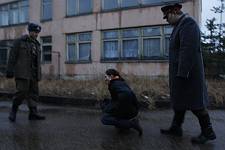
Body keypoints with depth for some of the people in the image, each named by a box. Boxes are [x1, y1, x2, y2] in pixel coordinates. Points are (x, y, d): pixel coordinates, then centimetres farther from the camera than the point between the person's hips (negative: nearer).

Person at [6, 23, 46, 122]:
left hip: (33, 74, 6)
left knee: (34, 93, 0)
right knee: (22, 92, -12)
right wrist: (9, 71, -10)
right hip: (22, 73, -6)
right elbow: (12, 56, -4)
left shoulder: (37, 44, 18)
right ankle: (13, 111, 8)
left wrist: (38, 75, 14)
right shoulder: (19, 41, 1)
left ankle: (33, 113, 2)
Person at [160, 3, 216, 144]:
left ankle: (208, 132, 12)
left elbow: (189, 50, -24)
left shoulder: (188, 23, -15)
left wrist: (182, 74, -26)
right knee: (179, 100, 13)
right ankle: (176, 128, 23)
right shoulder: (181, 25, 17)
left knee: (194, 102, -2)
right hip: (180, 72, 10)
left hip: (187, 73, -10)